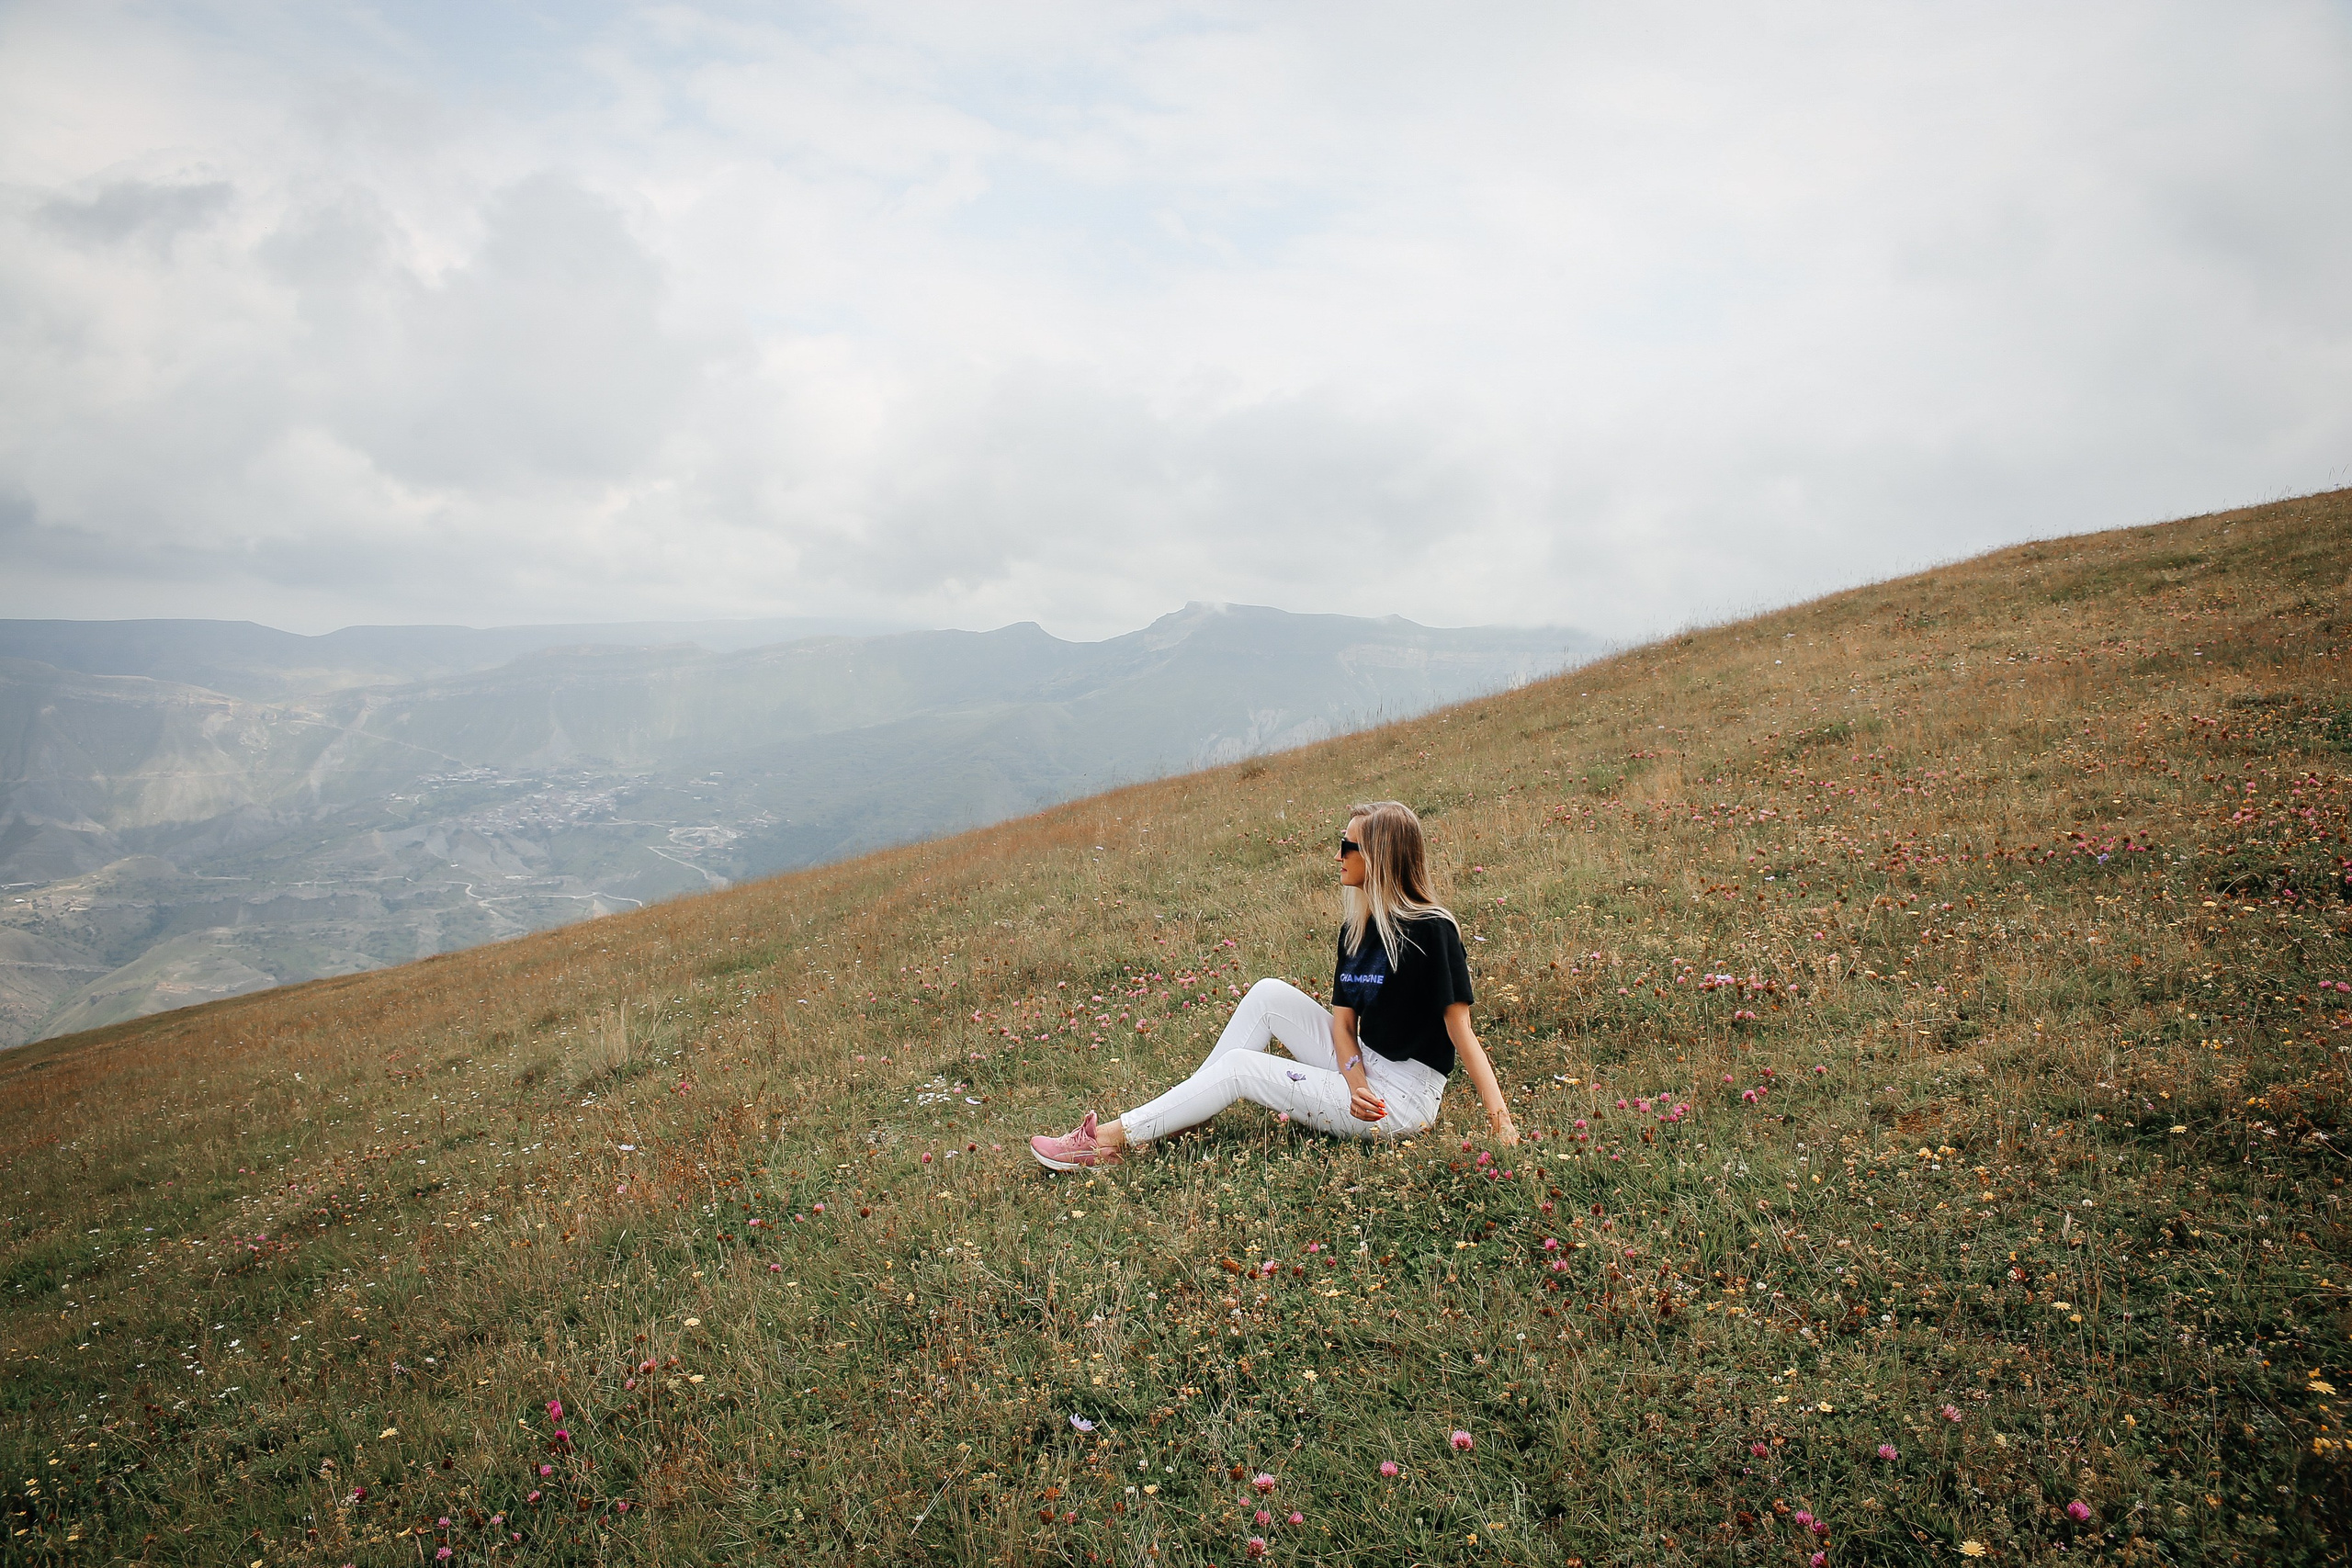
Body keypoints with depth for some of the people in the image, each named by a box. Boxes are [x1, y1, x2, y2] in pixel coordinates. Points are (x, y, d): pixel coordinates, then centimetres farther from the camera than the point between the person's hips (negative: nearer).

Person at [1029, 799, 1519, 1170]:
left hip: (1403, 1099, -7)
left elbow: (1459, 1027, -20)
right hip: (1361, 1068, 7)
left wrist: (1499, 1116, -25)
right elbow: (1343, 1020, 1)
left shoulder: (1432, 929, -18)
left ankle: (1111, 1139, -4)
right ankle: (1181, 1115, 0)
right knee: (1269, 994, -3)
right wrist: (1356, 1081, -18)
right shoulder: (1355, 930, 6)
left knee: (1238, 1067, -12)